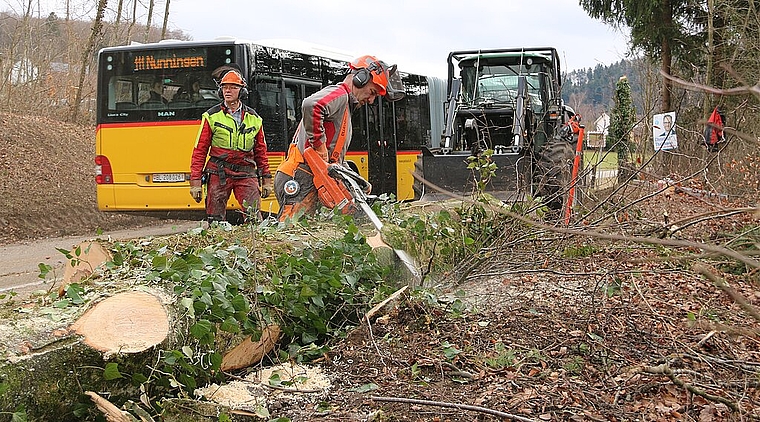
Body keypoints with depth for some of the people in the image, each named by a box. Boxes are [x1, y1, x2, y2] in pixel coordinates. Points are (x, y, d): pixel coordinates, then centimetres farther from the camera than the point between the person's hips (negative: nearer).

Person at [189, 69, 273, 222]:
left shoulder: (254, 119, 10)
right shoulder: (211, 116, 3)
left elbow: (261, 152, 16)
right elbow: (200, 151, 2)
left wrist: (266, 179, 12)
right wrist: (195, 182, -4)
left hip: (246, 173, 1)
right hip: (218, 173, -1)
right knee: (216, 221, 0)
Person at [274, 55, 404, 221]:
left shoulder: (345, 108, 29)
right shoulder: (338, 94, -3)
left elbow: (337, 157, 28)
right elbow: (311, 106, -28)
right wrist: (320, 147, -21)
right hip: (300, 179, -10)